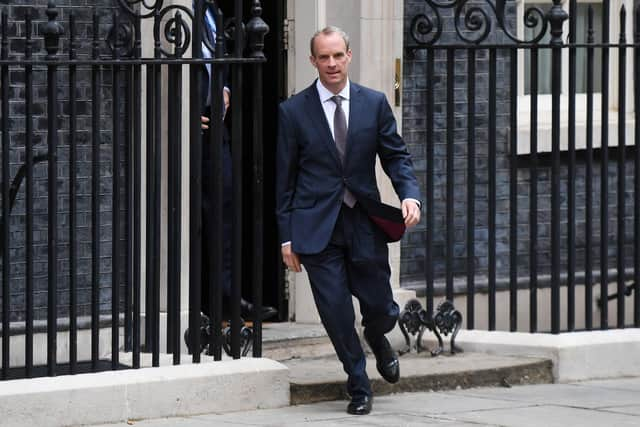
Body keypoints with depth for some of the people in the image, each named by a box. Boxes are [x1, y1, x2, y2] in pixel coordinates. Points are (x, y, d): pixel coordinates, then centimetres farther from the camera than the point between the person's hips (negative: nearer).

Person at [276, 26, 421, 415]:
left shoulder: (374, 103, 4)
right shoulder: (293, 112, -1)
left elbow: (396, 156, 7)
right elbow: (285, 179, 2)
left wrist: (410, 195, -13)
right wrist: (287, 236, 0)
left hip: (365, 223, 2)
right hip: (317, 228, -1)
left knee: (381, 308, 5)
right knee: (336, 313, -3)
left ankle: (377, 339, 43)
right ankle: (359, 387, 15)